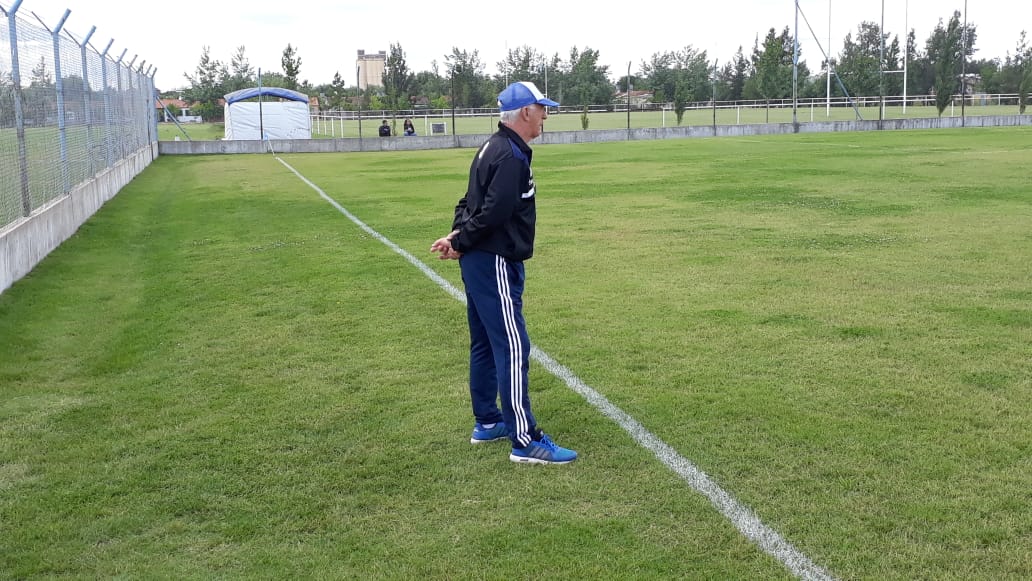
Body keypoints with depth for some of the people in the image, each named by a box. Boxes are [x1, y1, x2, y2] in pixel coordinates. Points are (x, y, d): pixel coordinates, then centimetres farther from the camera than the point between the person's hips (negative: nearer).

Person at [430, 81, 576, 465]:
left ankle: (487, 422, 29)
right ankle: (525, 440, -6)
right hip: (494, 262, -11)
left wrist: (457, 236, -2)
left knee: (485, 344, 17)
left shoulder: (493, 148, 15)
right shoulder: (512, 156, -17)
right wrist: (461, 243, -11)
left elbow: (472, 201, 14)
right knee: (513, 348, -9)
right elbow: (494, 213, -23)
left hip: (479, 261, 11)